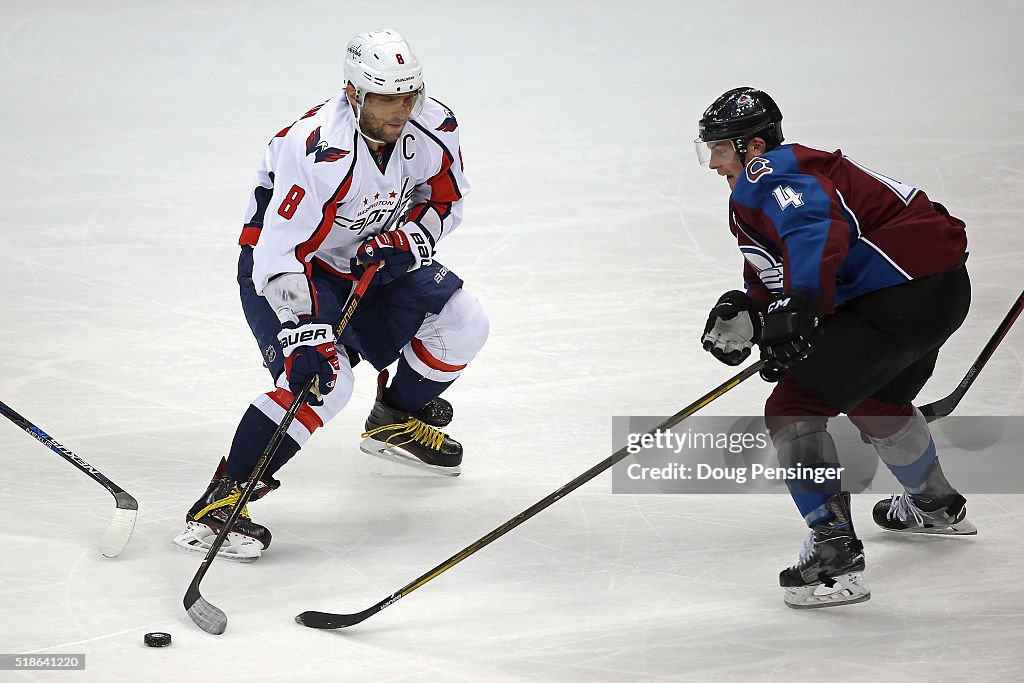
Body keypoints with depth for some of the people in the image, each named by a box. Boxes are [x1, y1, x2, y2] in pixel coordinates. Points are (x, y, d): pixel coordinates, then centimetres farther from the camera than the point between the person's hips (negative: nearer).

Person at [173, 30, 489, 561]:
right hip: (277, 267, -7)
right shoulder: (319, 153, -35)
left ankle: (396, 421, 26)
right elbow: (280, 255, -37)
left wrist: (403, 240, -14)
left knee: (462, 322, 1)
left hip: (371, 262, 7)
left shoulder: (433, 129, -15)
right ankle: (220, 502, -25)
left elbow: (445, 200, 5)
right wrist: (304, 333, -45)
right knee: (324, 377, -28)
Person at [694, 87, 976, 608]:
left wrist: (797, 306, -42)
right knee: (876, 400, 36)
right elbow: (771, 282, 21)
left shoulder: (767, 175, -13)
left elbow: (818, 230, -33)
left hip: (901, 299, -11)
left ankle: (834, 552, -16)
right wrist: (744, 314, 0)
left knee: (794, 406, -12)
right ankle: (937, 506, 59)